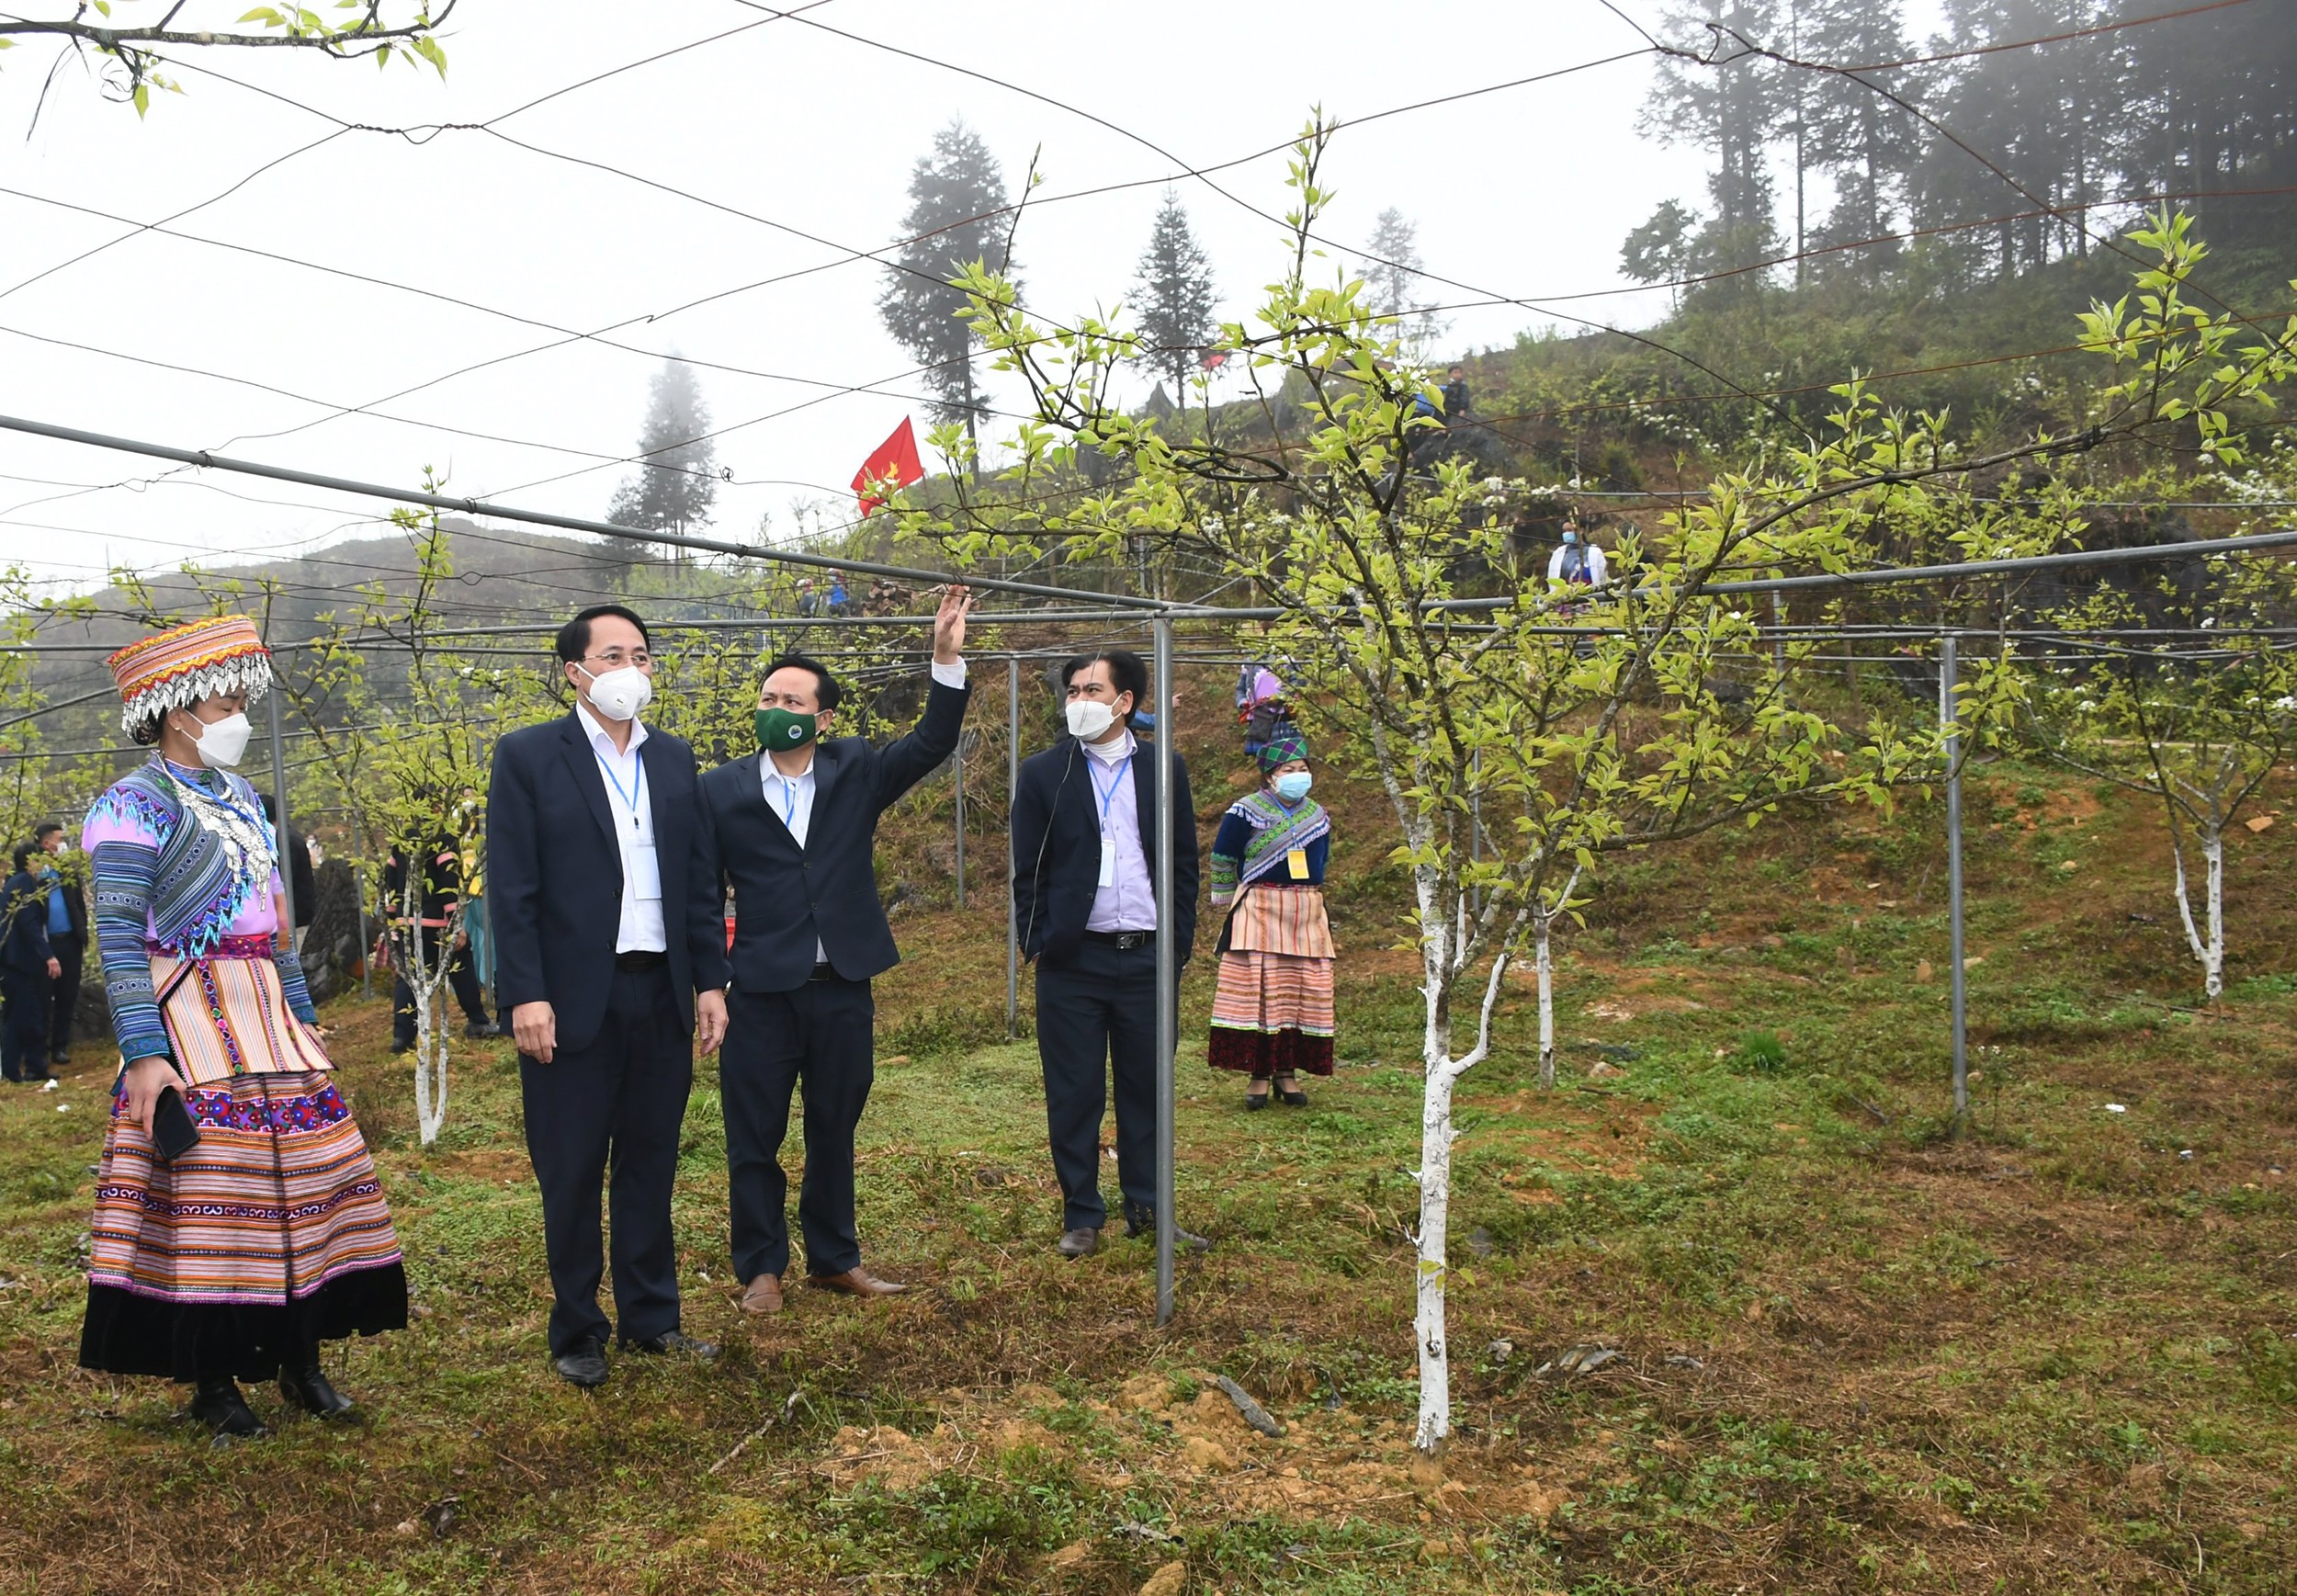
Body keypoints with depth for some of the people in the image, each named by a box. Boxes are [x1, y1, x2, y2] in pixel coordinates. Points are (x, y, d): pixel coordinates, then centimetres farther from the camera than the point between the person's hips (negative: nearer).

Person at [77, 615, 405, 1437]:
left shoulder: (241, 797, 15)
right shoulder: (136, 804, -8)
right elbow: (119, 938, -13)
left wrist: (301, 1018, 18)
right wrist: (144, 1052, -19)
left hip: (267, 1018, 7)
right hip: (189, 1027, -7)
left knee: (302, 1179, 6)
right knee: (205, 1193, -3)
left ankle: (299, 1358, 18)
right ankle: (212, 1379, 11)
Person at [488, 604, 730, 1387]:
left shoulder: (673, 759, 11)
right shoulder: (528, 755, -3)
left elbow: (694, 882, 12)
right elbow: (511, 888, -7)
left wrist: (710, 980, 7)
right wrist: (525, 995, -13)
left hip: (662, 994, 4)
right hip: (572, 998, -4)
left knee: (650, 1163, 12)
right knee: (572, 1174, 6)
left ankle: (651, 1316, 25)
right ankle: (576, 1330, 20)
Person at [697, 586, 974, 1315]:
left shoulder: (856, 773, 4)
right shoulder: (720, 790, 0)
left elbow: (932, 742, -6)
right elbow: (702, 894, 0)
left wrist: (948, 659, -18)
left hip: (843, 987, 2)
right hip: (762, 990, -2)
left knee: (835, 1129, 15)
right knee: (754, 1137, 7)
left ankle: (834, 1257, 30)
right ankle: (762, 1268, 23)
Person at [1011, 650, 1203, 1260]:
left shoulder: (1164, 770, 8)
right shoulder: (1043, 773, 3)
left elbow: (1184, 862, 9)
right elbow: (1028, 870, 3)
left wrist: (1179, 940, 2)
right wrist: (1037, 941, -4)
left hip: (1148, 958, 2)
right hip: (1073, 959, -1)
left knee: (1146, 1089, 9)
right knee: (1074, 1095, 4)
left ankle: (1147, 1209, 21)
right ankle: (1081, 1217, 16)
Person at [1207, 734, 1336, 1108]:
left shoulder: (1318, 815, 10)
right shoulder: (1246, 811, -6)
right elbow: (1222, 859, 2)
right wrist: (1228, 901, 8)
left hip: (1308, 916, 5)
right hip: (1258, 912, -4)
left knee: (1302, 991, 4)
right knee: (1256, 990, -5)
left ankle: (1287, 1070, 14)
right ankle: (1258, 1073, 1)